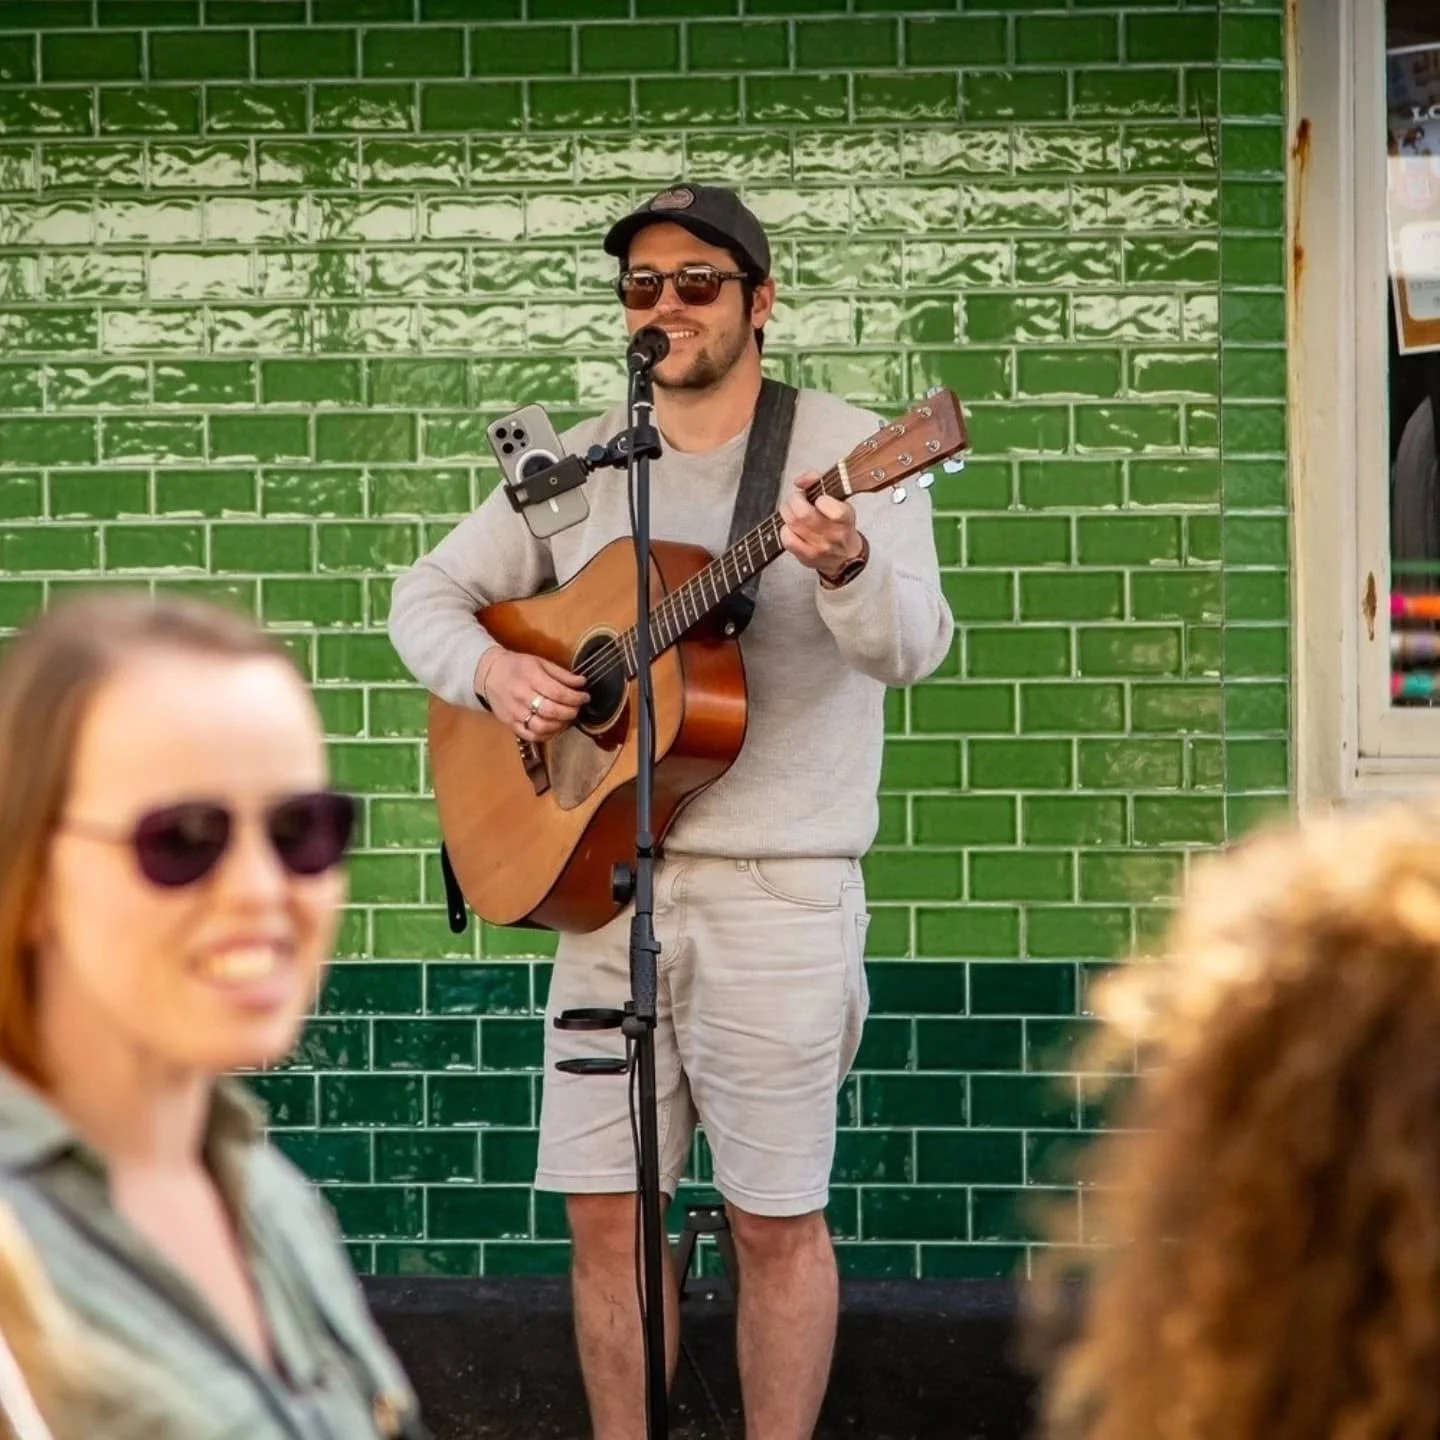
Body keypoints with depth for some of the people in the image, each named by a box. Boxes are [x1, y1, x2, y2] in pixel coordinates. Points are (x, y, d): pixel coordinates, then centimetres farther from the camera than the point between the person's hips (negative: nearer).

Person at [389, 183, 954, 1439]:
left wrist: (847, 567, -39)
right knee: (606, 1215, 8)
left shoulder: (843, 449, -4)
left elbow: (913, 647, -17)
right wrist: (490, 669, -7)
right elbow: (428, 593, 15)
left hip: (776, 889, -4)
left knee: (777, 1220, 3)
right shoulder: (579, 467, 11)